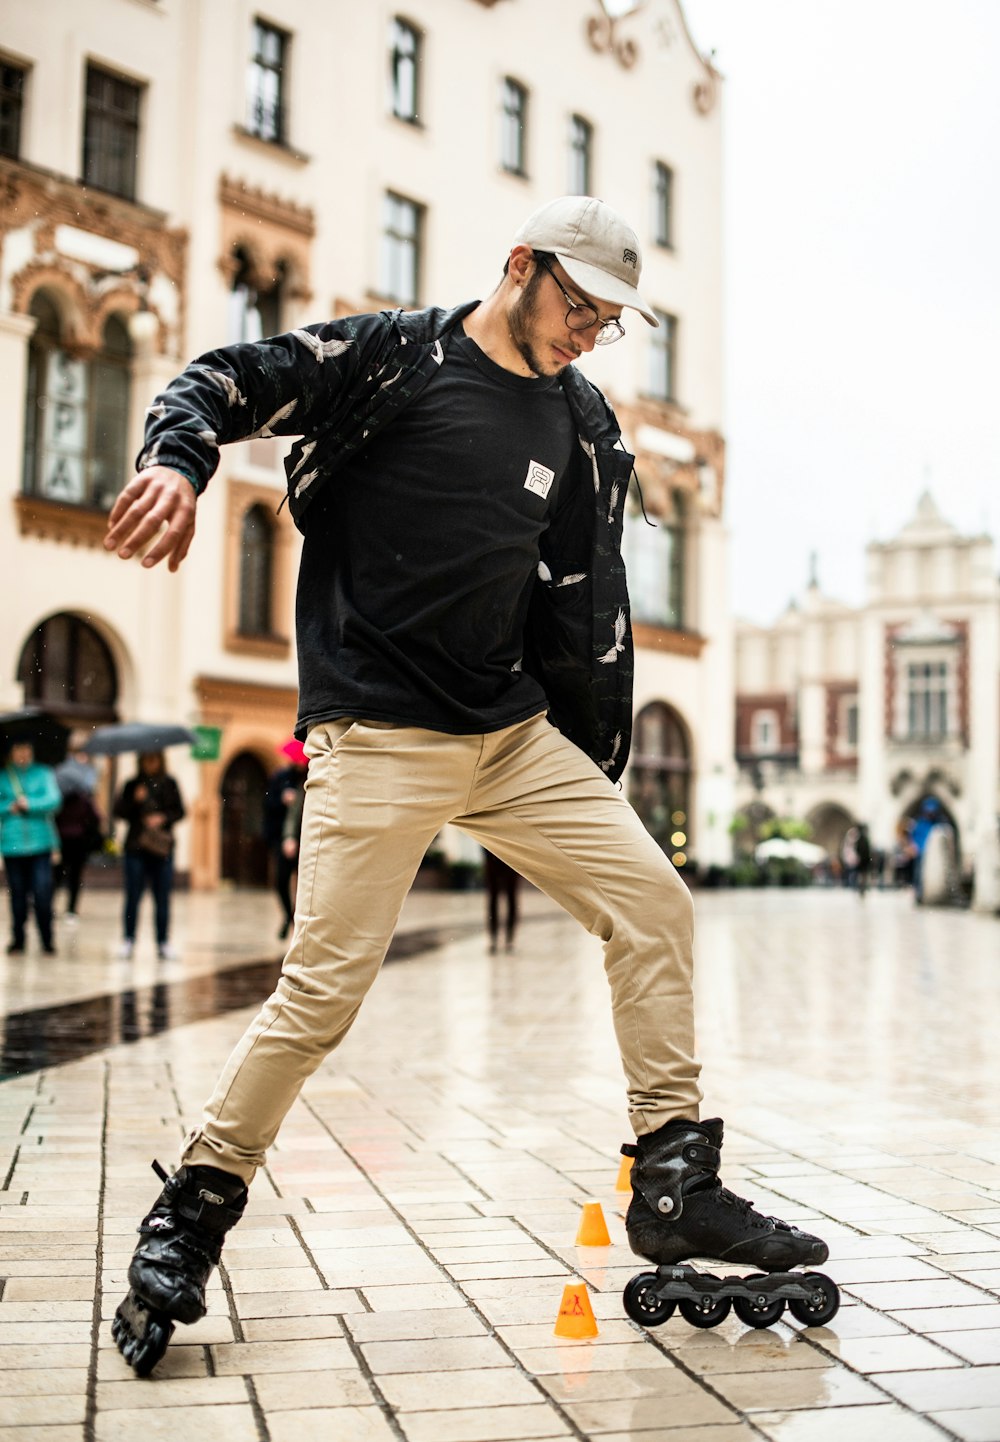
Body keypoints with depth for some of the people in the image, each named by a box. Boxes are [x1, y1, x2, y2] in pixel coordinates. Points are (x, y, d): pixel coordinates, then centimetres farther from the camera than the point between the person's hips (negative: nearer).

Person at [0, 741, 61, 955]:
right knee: (18, 895, 5)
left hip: (40, 843, -1)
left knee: (42, 893, -8)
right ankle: (17, 940, 15)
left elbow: (53, 800, -5)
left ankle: (47, 941, 1)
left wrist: (30, 804, -16)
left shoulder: (43, 773, 7)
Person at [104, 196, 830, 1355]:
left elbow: (589, 601, 16)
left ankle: (675, 1187, 11)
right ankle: (191, 1210, 12)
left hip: (518, 730, 6)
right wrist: (177, 461, -27)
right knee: (325, 988, -10)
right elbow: (223, 383, -4)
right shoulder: (393, 355, -2)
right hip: (378, 736, -6)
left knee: (650, 900, -1)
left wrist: (599, 769, 15)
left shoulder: (582, 422, 14)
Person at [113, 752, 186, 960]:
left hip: (161, 847, 1)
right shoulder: (133, 785, 5)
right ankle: (128, 941, 8)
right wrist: (134, 800, -14)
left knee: (162, 898, 3)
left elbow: (180, 811, 5)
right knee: (133, 896, 0)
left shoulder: (169, 785, 7)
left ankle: (163, 943, 9)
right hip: (136, 848, 0)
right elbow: (119, 812, 1)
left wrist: (163, 818, -12)